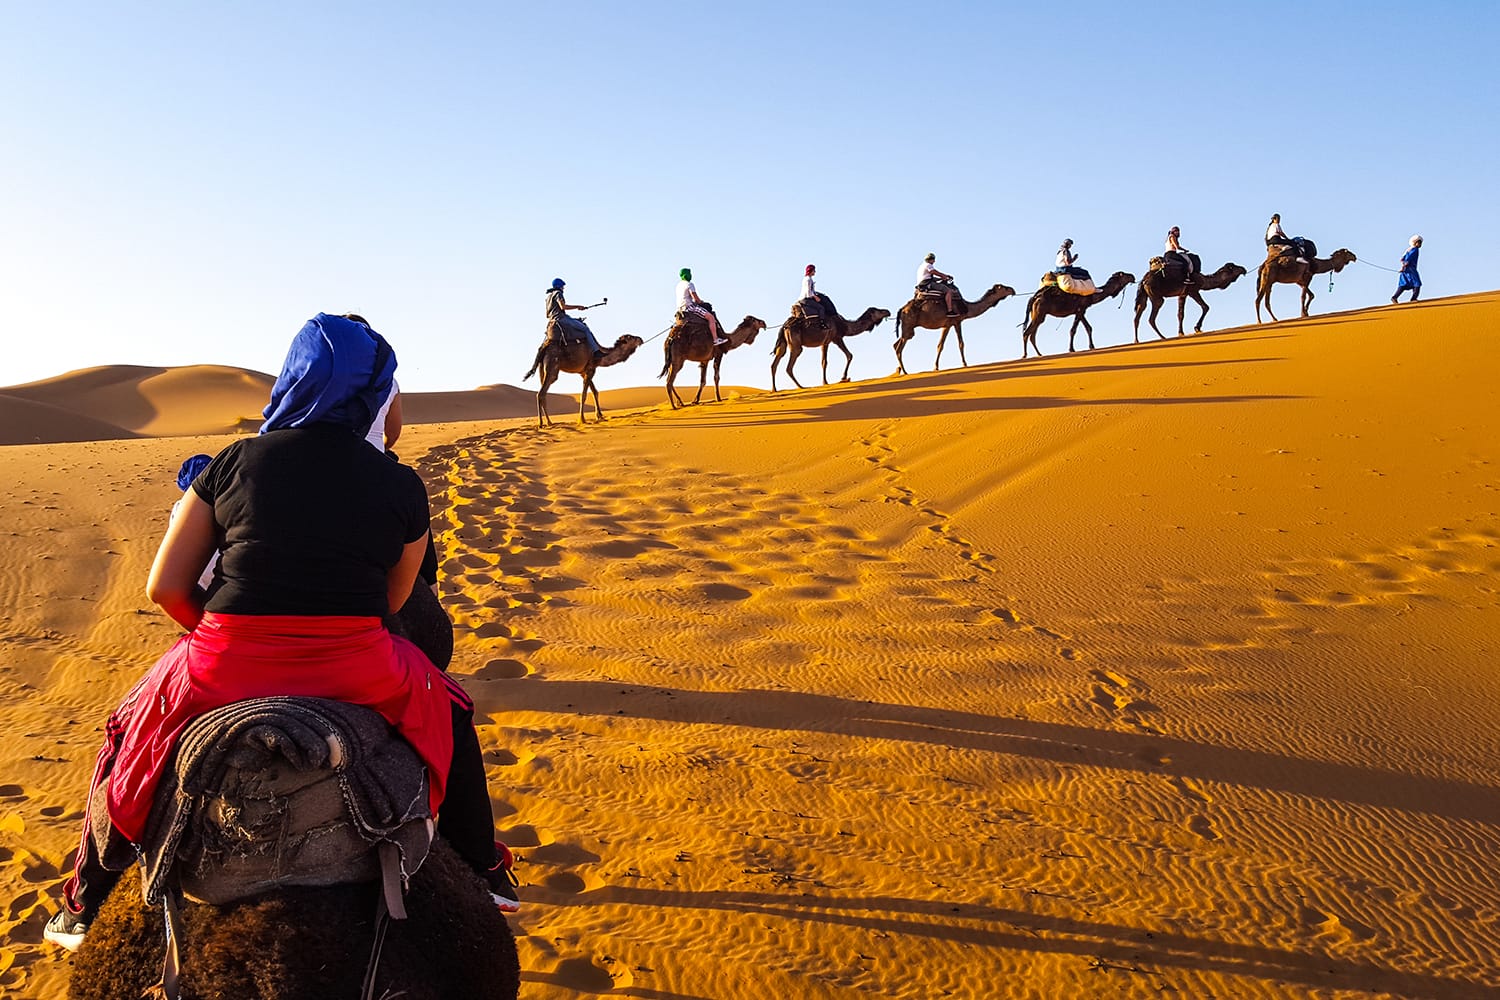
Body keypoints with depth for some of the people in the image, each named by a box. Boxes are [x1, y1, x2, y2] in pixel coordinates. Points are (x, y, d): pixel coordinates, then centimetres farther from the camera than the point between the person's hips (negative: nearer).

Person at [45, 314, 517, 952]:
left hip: (224, 669, 0)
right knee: (446, 712, 30)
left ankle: (84, 904, 38)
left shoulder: (234, 463, 2)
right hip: (359, 671, 0)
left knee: (132, 733, 31)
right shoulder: (401, 486, 2)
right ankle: (484, 873, 38)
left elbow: (164, 587, 3)